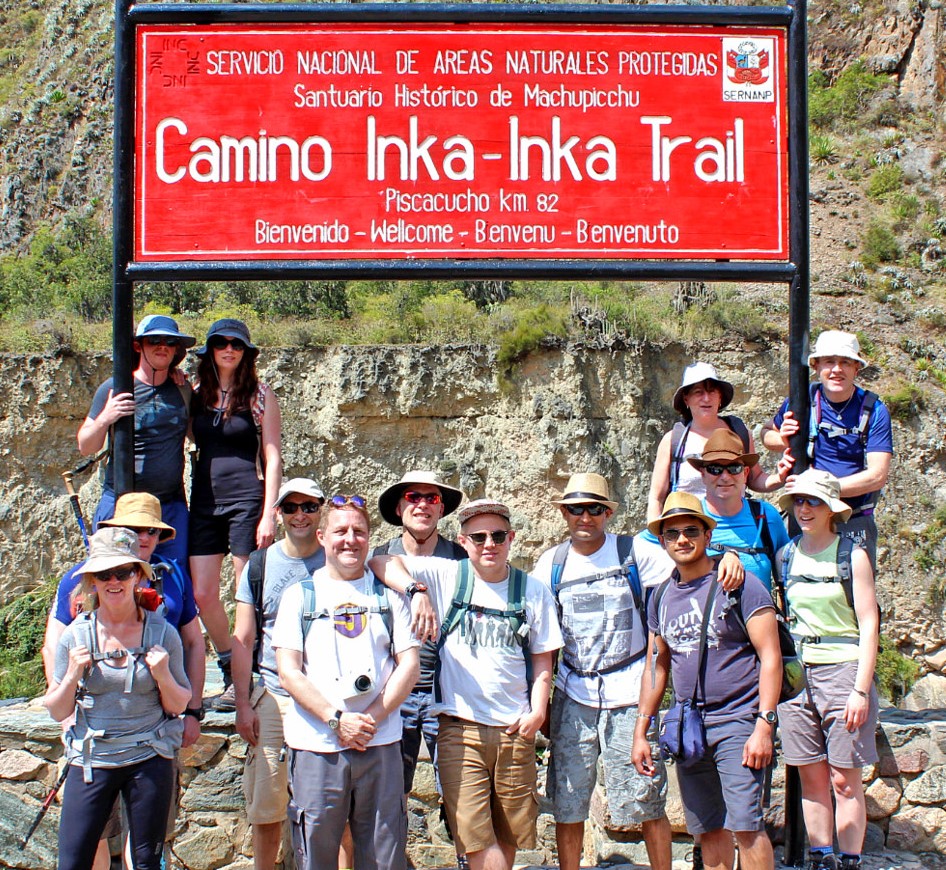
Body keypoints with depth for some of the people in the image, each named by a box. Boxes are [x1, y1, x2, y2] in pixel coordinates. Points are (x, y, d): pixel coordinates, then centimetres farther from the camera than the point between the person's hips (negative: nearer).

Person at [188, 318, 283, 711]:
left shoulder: (260, 395, 0)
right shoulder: (196, 395, 10)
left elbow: (272, 458, -3)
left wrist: (268, 514, -9)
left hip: (245, 498, -4)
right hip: (203, 501, 4)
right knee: (202, 594, 5)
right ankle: (230, 671, 24)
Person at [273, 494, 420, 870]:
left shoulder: (387, 594, 10)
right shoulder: (300, 595, 7)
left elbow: (409, 664, 5)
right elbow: (289, 672, -1)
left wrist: (373, 718, -8)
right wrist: (337, 720, -11)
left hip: (380, 745, 1)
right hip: (317, 747, -1)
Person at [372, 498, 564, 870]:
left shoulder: (533, 591, 6)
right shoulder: (447, 576, 0)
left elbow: (542, 659, 10)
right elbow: (381, 561, -8)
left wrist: (537, 710, -4)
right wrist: (416, 590, -25)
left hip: (515, 729, 2)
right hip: (459, 728, -2)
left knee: (509, 836, 10)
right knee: (476, 837, -8)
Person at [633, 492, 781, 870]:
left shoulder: (739, 584, -6)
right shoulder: (662, 596, 11)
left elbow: (771, 657, -8)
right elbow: (656, 665, 18)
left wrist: (764, 725, -16)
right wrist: (640, 732, 13)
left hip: (737, 722, -5)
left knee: (745, 826, -11)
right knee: (708, 830, 9)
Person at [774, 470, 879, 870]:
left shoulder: (852, 555, -2)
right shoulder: (786, 555, 8)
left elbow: (869, 625, -4)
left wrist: (861, 690, -11)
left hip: (842, 670, -3)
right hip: (795, 672, 4)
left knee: (844, 779, -1)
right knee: (811, 777, 6)